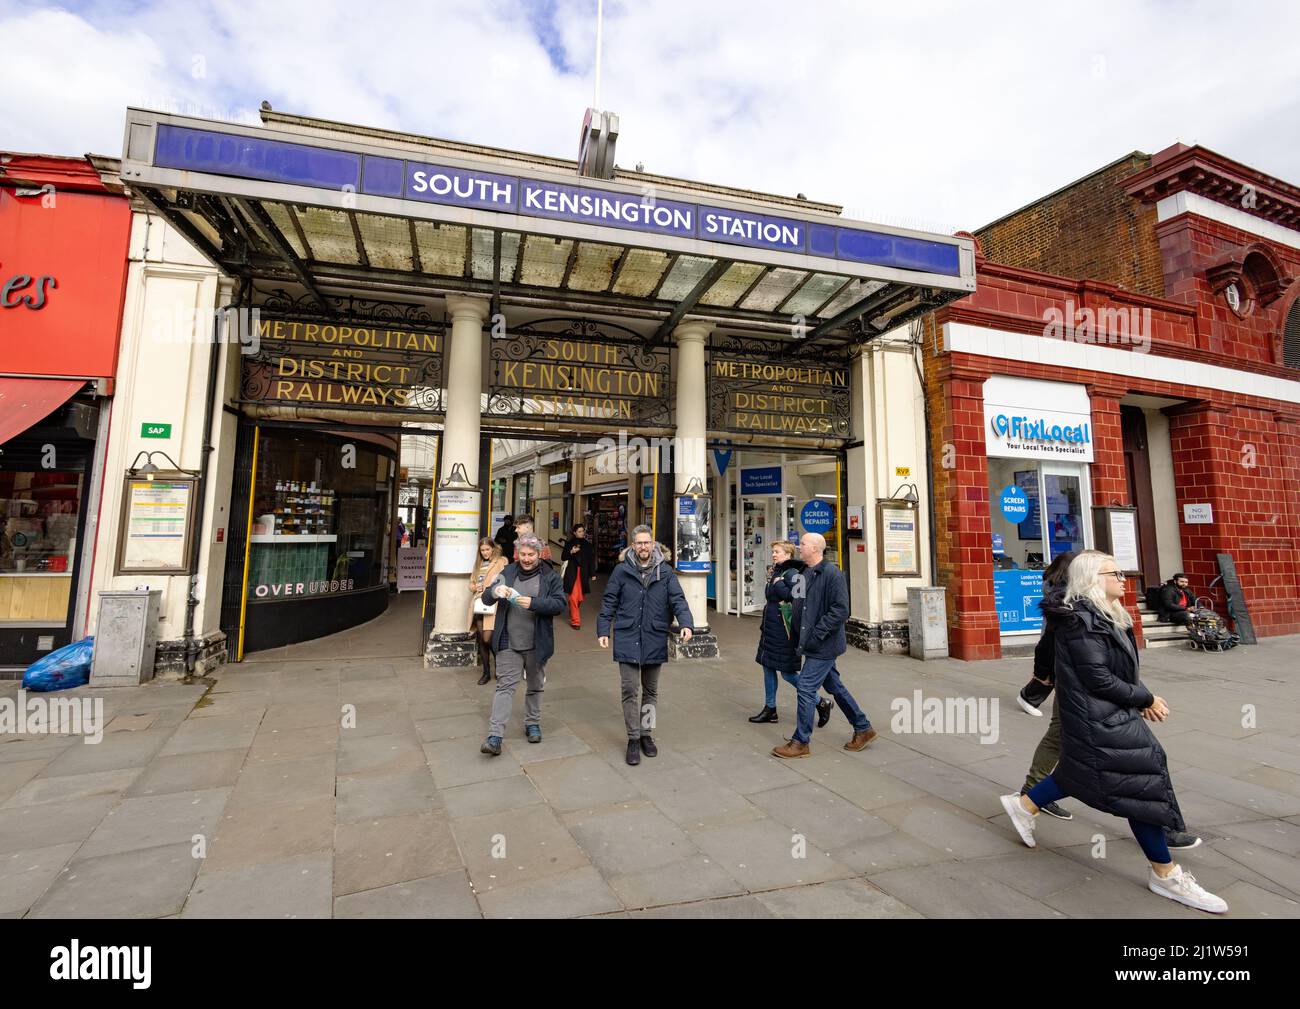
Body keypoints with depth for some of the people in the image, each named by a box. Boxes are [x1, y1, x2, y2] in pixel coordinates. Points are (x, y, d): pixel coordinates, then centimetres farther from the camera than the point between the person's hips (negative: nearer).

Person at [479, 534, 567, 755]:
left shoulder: (550, 576, -4)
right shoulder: (508, 573, 2)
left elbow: (560, 604, -11)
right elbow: (486, 598, 3)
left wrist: (533, 603, -25)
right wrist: (495, 591, -21)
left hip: (536, 644, 0)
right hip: (509, 643, 0)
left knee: (535, 686, 16)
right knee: (505, 686, -2)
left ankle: (532, 724, 34)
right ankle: (495, 736, -1)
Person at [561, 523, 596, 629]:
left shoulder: (587, 544, 8)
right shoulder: (569, 543, 1)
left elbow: (591, 559, 10)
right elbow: (564, 557, 2)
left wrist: (592, 573, 7)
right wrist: (571, 552, -16)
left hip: (584, 573, 3)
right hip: (572, 573, -3)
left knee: (581, 597, 8)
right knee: (573, 597, -9)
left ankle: (574, 612, 37)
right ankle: (575, 621, -1)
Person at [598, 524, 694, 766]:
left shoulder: (665, 571, 0)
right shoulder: (622, 570, -2)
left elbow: (678, 599, -7)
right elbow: (609, 602, 2)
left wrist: (686, 623, -23)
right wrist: (603, 630, -3)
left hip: (655, 639, 2)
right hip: (627, 639, -1)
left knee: (651, 690, 15)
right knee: (630, 690, 1)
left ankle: (646, 734, 32)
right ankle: (633, 739, 16)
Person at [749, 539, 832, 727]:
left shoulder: (792, 574, -15)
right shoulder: (775, 572, 11)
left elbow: (797, 598, -28)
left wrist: (779, 585, -20)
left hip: (784, 630, -9)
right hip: (770, 628, 9)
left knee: (787, 672, -2)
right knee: (768, 667, 13)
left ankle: (821, 703, 14)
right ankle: (770, 709, 24)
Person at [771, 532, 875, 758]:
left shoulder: (831, 574, -18)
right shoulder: (806, 573, 9)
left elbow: (841, 611, -22)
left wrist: (816, 634, -22)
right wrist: (800, 639, 14)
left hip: (824, 645, -9)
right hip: (813, 644, 9)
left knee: (806, 688, -5)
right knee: (834, 687, 18)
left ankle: (800, 743, 8)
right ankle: (863, 729, 34)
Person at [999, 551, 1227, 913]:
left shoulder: (1105, 616, 10)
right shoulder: (1083, 621, -22)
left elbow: (1122, 667, 14)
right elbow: (1098, 679, -23)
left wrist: (1141, 698, -2)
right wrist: (1145, 699, -10)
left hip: (1107, 715, 10)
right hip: (1099, 721, -10)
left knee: (1081, 772, 19)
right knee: (1143, 784, 0)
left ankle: (1024, 805, 34)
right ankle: (1166, 874, 17)